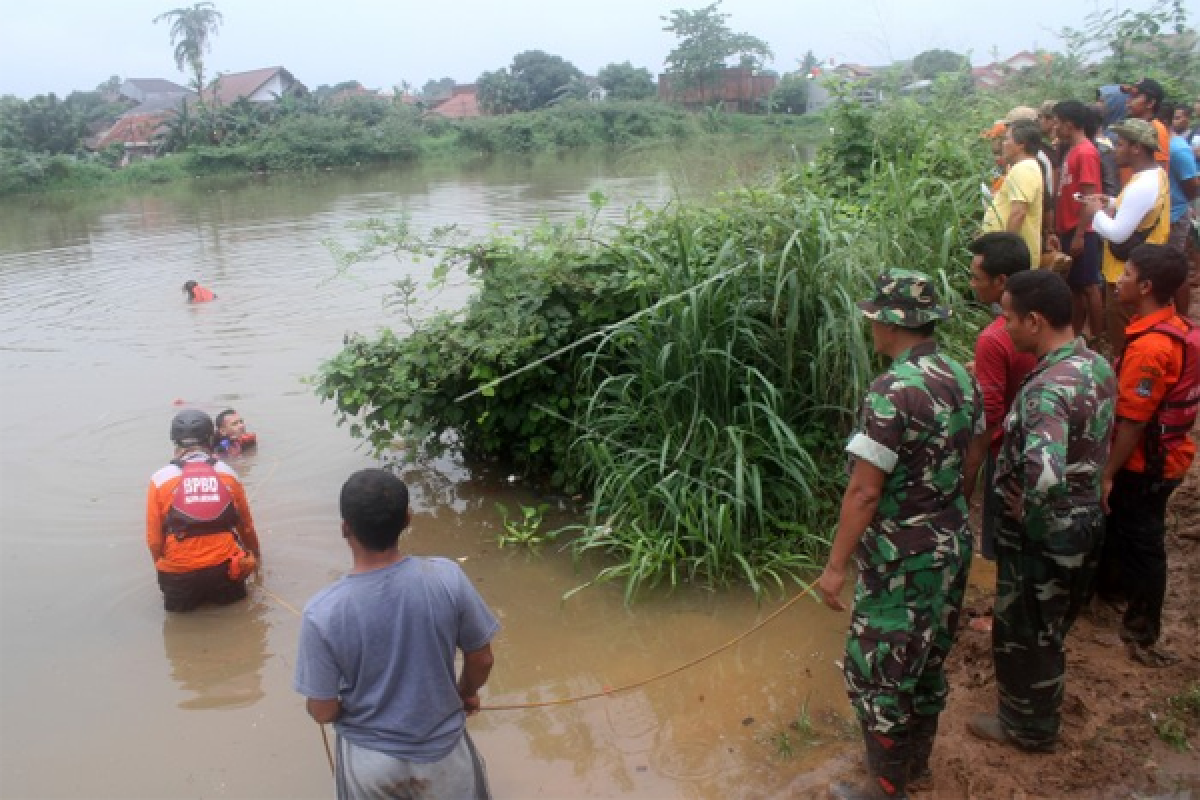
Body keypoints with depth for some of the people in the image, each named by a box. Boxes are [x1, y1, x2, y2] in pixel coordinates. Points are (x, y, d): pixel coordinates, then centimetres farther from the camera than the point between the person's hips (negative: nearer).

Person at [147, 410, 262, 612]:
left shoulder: (160, 480, -5)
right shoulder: (228, 474, 1)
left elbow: (154, 539, -3)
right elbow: (246, 526, 12)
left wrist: (162, 567, 17)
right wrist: (256, 556, 30)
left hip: (180, 573, -1)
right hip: (224, 568, 1)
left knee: (178, 610, 24)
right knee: (233, 602, 26)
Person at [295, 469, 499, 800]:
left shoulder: (323, 612, -26)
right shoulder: (447, 578, -23)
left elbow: (323, 712, -15)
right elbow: (481, 660, -9)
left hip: (370, 757, 0)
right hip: (442, 747, 0)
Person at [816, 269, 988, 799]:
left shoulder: (891, 391, -24)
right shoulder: (962, 378, 1)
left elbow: (864, 491, -23)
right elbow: (973, 462, 12)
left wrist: (836, 566, -15)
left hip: (902, 560, -9)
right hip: (952, 547, 9)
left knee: (876, 674, 6)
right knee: (927, 662, 22)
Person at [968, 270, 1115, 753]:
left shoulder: (1047, 389, -31)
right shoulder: (1098, 366, -1)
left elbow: (1043, 475, -44)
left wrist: (1032, 521, -26)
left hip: (1044, 535, -9)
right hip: (1083, 521, 9)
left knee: (1023, 636, 13)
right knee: (1045, 631, 27)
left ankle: (1028, 727, 32)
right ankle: (1038, 713, 47)